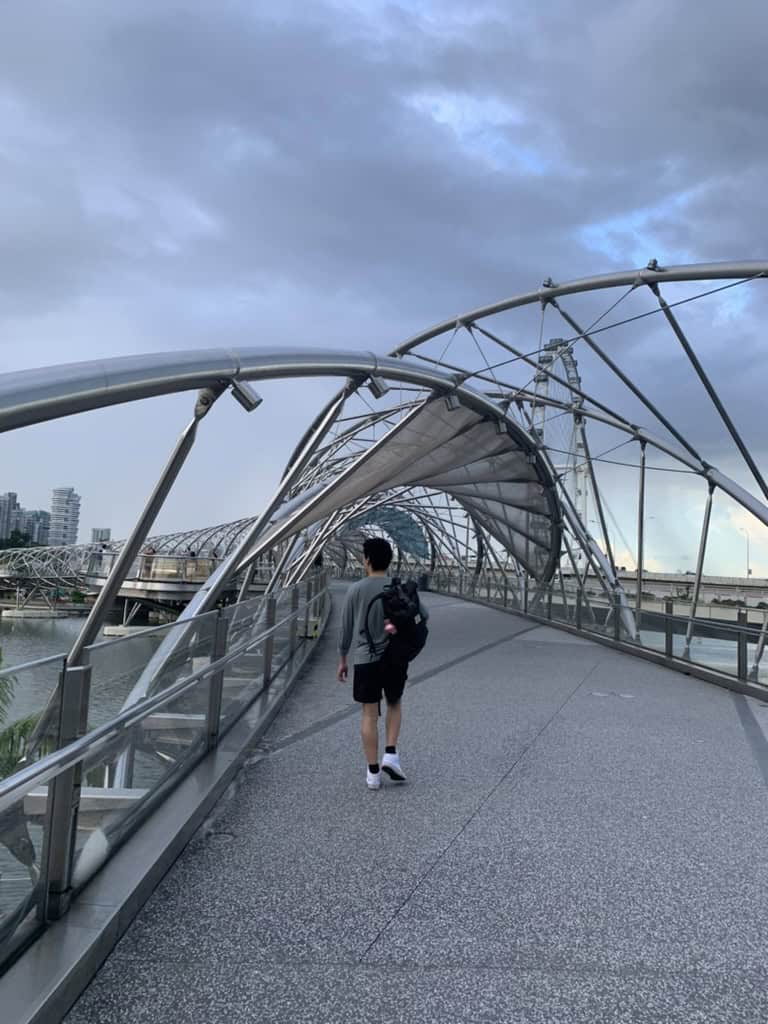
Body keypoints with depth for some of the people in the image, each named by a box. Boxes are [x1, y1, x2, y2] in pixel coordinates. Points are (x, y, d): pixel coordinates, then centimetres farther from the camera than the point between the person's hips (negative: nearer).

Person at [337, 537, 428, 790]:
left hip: (365, 660, -1)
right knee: (394, 705, 22)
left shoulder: (356, 590, -5)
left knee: (369, 714, 6)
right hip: (395, 659, 1)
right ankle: (391, 754, 7)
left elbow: (346, 629, 1)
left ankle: (373, 772, 10)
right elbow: (424, 615, 3)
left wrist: (342, 660, 11)